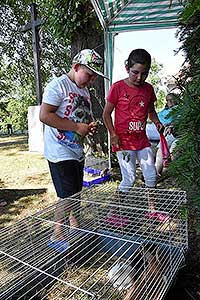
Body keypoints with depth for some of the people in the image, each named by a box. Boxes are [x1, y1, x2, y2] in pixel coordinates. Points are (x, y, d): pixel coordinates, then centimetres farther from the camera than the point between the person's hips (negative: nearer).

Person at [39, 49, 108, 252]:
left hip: (77, 151, 9)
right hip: (61, 152, -9)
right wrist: (77, 127, -22)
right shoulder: (58, 85, -12)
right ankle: (57, 236, 15)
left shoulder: (84, 91, 15)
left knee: (76, 193, 17)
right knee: (67, 196, -3)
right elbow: (44, 115, -21)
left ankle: (75, 227, 35)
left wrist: (91, 125, 2)